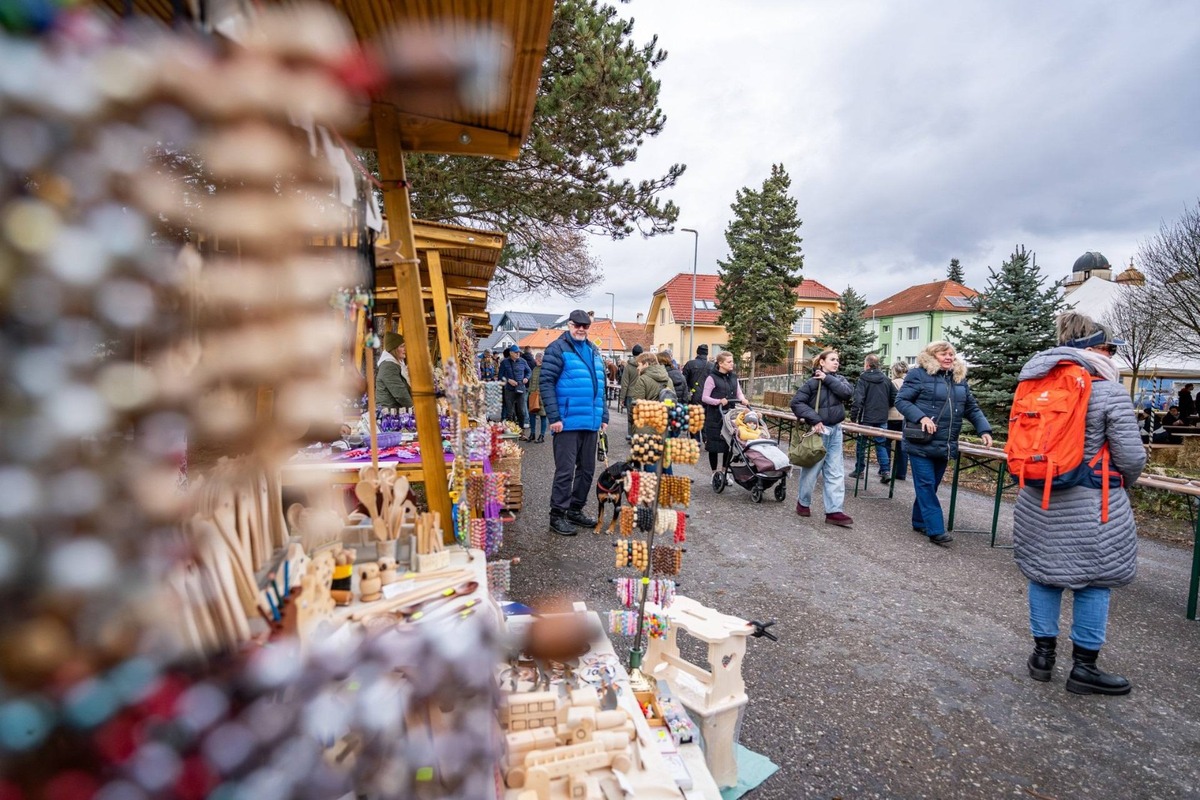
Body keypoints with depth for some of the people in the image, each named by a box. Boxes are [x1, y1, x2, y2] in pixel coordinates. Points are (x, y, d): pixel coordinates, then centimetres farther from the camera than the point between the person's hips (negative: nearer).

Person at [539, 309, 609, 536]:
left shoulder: (593, 351, 17)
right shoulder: (557, 348, -6)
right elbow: (546, 383, -12)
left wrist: (604, 416, 15)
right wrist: (554, 417, -18)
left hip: (590, 423, 7)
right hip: (567, 423, -7)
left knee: (587, 469, 13)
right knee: (565, 471, -2)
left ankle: (575, 510, 28)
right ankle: (557, 515, 11)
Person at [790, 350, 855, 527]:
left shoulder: (839, 379, 9)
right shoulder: (812, 382, -10)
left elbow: (848, 392, -10)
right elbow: (796, 402, -15)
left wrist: (828, 379, -12)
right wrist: (814, 420, -20)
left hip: (835, 431, 6)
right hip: (819, 430, -6)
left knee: (836, 472, 5)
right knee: (812, 469, 6)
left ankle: (834, 511, 9)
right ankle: (803, 502, 25)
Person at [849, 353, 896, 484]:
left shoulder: (862, 379, -11)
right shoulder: (886, 380, 6)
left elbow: (857, 400, -18)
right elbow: (894, 397, 10)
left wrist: (854, 416, -11)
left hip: (866, 419, -4)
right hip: (882, 419, 5)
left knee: (861, 445, 7)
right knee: (881, 444, 10)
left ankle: (859, 470, 15)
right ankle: (886, 470, 1)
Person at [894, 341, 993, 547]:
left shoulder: (960, 379, 13)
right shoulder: (919, 375, -6)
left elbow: (972, 408, 18)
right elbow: (901, 400, -9)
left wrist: (984, 430, 5)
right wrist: (921, 417, -22)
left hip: (944, 445, 6)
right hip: (921, 443, -6)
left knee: (930, 486, 14)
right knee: (926, 486, -4)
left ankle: (920, 522, 26)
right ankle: (936, 530, -2)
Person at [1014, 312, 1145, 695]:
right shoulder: (1110, 391, -11)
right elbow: (1131, 456, -10)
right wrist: (1123, 482, 10)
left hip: (1037, 499, 4)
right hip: (1091, 505, -4)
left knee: (1042, 572, 14)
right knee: (1093, 582, 9)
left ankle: (1043, 654, 25)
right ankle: (1084, 668, 20)